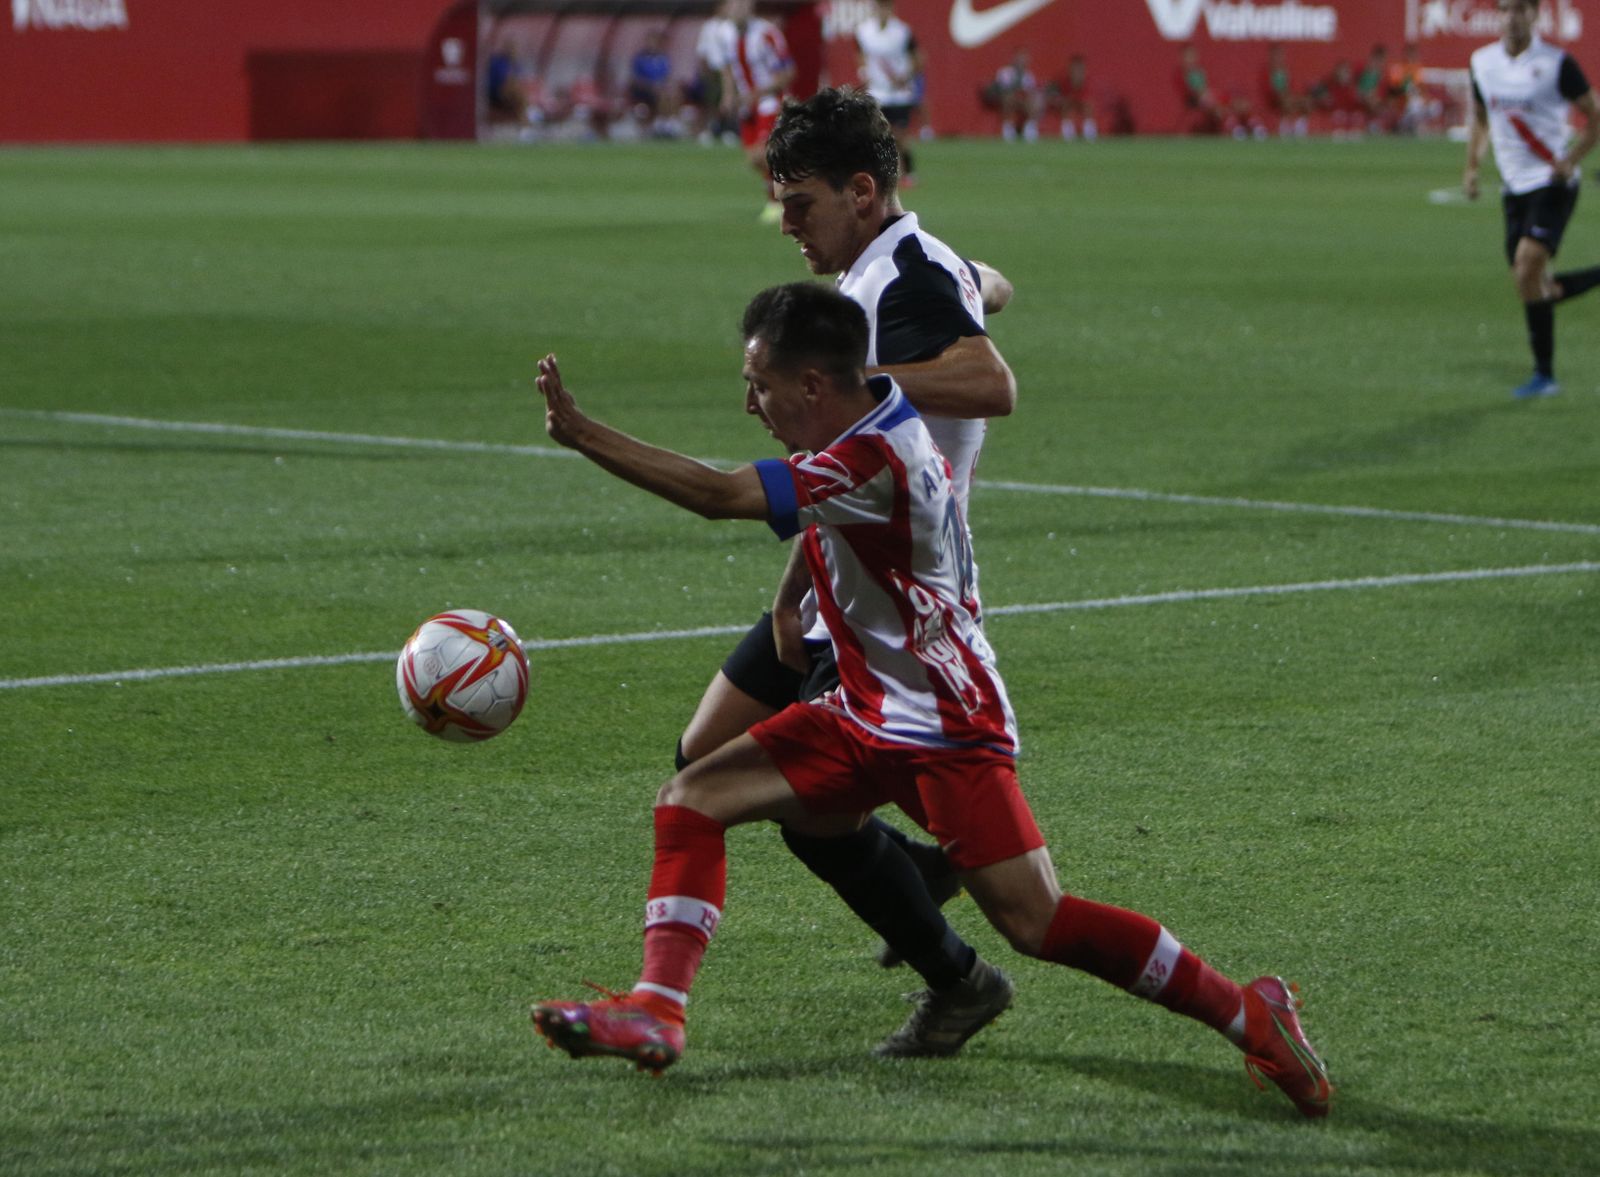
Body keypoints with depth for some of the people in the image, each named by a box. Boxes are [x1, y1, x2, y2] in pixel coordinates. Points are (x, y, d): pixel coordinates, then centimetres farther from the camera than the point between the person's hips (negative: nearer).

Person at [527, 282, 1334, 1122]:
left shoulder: (872, 462, -26)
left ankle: (1249, 1014, 0)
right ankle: (657, 1012, -8)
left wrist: (581, 434, -31)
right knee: (690, 800, -1)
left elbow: (719, 496, -33)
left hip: (945, 732, -10)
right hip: (865, 716, 10)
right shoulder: (884, 415, 3)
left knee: (1038, 924, -13)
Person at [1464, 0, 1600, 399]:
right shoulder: (1483, 62, 6)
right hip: (1514, 186, 6)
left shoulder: (1557, 63, -10)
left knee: (1528, 268, -21)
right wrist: (1471, 165, 9)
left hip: (1552, 183, -6)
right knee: (1531, 287, 4)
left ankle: (1544, 373, -12)